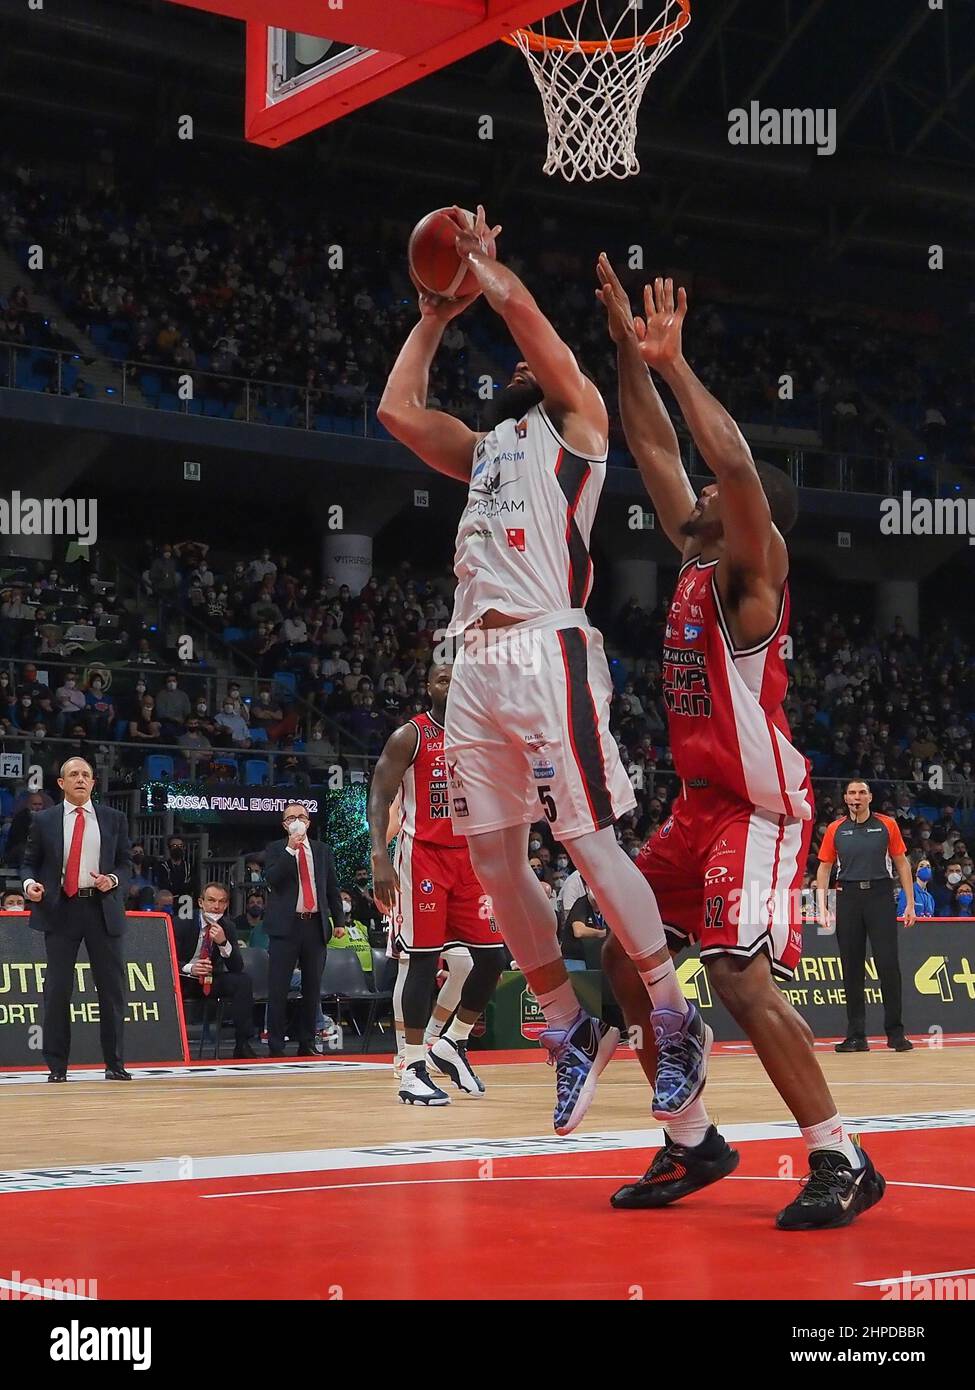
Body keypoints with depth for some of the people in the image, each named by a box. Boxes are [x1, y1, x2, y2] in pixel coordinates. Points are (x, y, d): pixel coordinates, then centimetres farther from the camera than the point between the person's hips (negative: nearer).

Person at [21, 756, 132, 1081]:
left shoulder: (113, 819, 9)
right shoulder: (44, 820, 7)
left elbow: (125, 863, 11)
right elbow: (30, 862, 9)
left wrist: (114, 880, -9)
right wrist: (30, 883, -12)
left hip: (103, 908, 1)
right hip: (60, 909, -1)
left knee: (112, 988, 2)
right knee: (57, 990, 0)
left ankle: (114, 1064, 11)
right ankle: (57, 1066, 8)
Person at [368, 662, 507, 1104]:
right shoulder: (409, 737, -5)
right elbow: (378, 798, -10)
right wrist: (379, 859, -21)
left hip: (469, 856, 6)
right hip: (422, 855, -6)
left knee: (492, 957, 2)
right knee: (420, 960, -8)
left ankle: (452, 1045, 20)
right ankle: (412, 1070, -3)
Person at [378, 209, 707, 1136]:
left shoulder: (578, 421, 8)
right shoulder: (485, 449, 28)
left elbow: (522, 308, -2)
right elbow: (397, 409, 24)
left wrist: (482, 260, 17)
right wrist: (434, 317, 31)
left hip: (545, 651, -7)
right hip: (476, 662, 8)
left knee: (590, 843, -10)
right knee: (493, 860, 5)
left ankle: (677, 1025, 2)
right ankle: (571, 1033, 15)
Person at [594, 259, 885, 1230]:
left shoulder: (752, 570, -9)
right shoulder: (697, 561, 12)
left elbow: (736, 463, -27)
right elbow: (655, 450, 15)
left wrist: (674, 361, -23)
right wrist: (630, 350, 9)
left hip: (761, 808, -9)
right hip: (701, 802, 9)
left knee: (740, 977, -20)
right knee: (627, 960, 9)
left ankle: (842, 1163, -10)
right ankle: (693, 1143, 19)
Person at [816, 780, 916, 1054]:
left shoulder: (887, 825, 5)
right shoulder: (835, 829, 7)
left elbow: (901, 863, 7)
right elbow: (824, 868, 10)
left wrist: (910, 903, 2)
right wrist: (822, 907, 1)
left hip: (880, 895, -1)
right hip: (848, 896, 1)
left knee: (888, 964, -7)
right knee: (852, 968, 3)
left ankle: (895, 1032, 1)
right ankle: (856, 1036, 8)